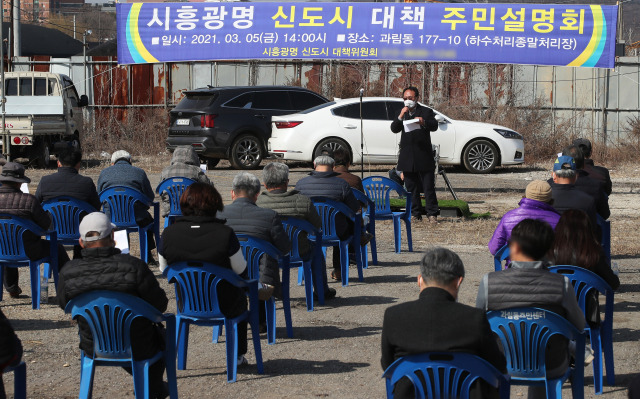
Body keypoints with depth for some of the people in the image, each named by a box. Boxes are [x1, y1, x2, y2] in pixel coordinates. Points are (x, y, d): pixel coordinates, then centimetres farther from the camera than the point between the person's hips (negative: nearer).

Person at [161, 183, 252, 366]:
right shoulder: (224, 234, -24)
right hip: (223, 307, -3)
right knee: (240, 296, 35)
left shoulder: (168, 234, -16)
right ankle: (238, 355, 44)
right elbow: (240, 270, -10)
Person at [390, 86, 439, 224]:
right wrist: (401, 117, -13)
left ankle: (432, 214, -3)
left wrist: (424, 122, -30)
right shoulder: (402, 113, 15)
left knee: (429, 187, -5)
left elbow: (434, 126, -9)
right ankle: (415, 214, 13)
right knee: (411, 188, 7)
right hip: (407, 157, 4)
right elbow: (394, 129, 3)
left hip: (424, 156, -4)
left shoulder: (426, 112, 4)